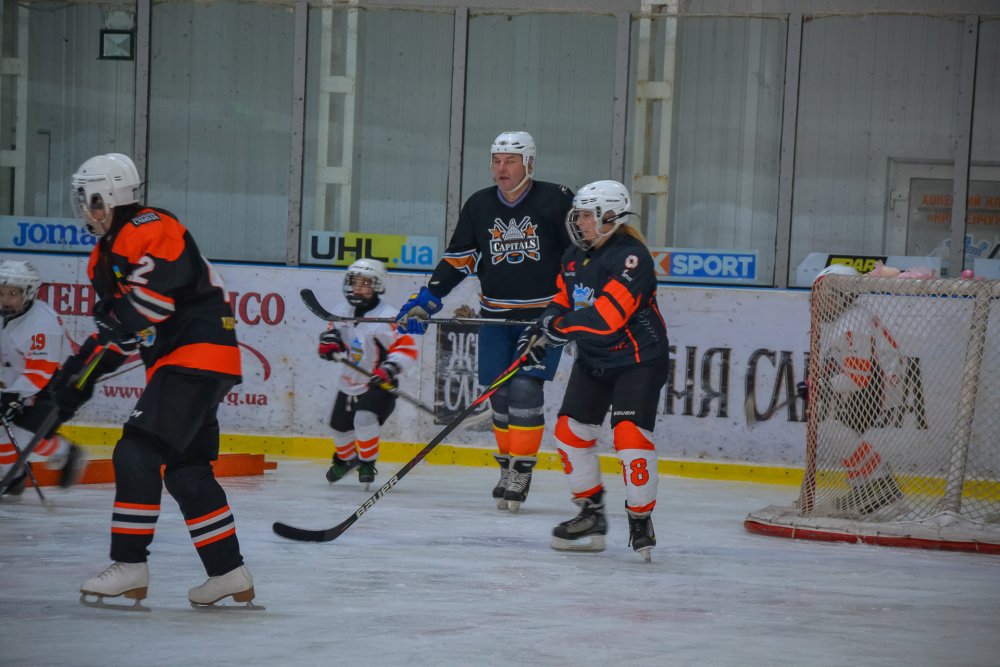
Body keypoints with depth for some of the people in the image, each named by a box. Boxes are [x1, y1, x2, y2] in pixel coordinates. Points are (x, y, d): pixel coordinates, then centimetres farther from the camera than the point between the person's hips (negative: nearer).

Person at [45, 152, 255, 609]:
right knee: (186, 470, 12)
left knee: (138, 454, -15)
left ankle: (130, 567, -15)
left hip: (198, 354, -11)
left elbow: (157, 291, -27)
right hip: (175, 362, 11)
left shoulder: (151, 229, -12)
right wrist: (78, 377, 12)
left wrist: (114, 323, -25)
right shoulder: (106, 254, 19)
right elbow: (117, 330, 21)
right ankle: (229, 574, 16)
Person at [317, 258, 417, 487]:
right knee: (340, 426, 19)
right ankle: (345, 459, 50)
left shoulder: (386, 317, -24)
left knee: (365, 419, -29)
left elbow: (407, 349, -27)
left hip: (377, 385, -7)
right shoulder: (342, 310, -3)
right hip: (349, 382, 7)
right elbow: (332, 329, 14)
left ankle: (367, 464, -7)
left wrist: (389, 370, -40)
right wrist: (329, 341, -10)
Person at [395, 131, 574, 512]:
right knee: (499, 391, 2)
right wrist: (426, 301, 0)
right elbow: (458, 258, 9)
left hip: (543, 314, -4)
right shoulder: (479, 206, 5)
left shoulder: (556, 201, -7)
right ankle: (507, 468, 18)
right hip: (496, 316, 4)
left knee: (525, 388, -15)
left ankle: (522, 472, -6)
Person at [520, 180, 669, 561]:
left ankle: (641, 520, -6)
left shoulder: (631, 256, -22)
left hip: (637, 359, -9)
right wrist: (542, 332, -1)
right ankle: (591, 514, 18)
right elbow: (564, 298, 18)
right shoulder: (576, 256, 5)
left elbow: (608, 316, -30)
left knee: (629, 434, -19)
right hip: (594, 359, 9)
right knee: (571, 429, 5)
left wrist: (559, 326, -21)